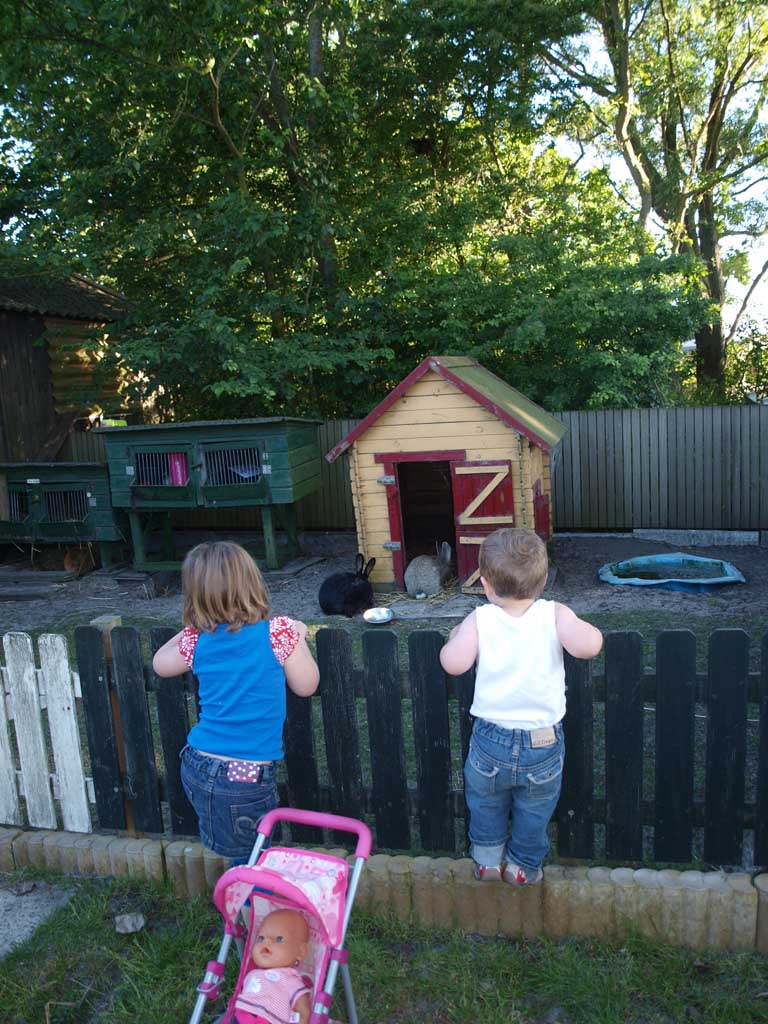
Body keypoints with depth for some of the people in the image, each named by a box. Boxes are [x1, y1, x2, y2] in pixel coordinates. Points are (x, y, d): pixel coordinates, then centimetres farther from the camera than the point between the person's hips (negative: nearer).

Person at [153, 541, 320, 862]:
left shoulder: (198, 640, 0)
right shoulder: (277, 631, -11)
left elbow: (160, 664, 21)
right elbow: (305, 686, 0)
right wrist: (298, 637, 12)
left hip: (196, 768, 4)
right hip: (248, 778, -4)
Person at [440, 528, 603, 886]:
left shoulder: (479, 620, -15)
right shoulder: (554, 615, -15)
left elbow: (454, 663, -23)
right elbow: (587, 646, -29)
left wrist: (455, 637, -2)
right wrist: (585, 629, -6)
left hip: (491, 740, 0)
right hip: (543, 743, 0)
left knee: (485, 803, 27)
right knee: (534, 811, 25)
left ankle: (487, 861, 42)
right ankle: (523, 866, 41)